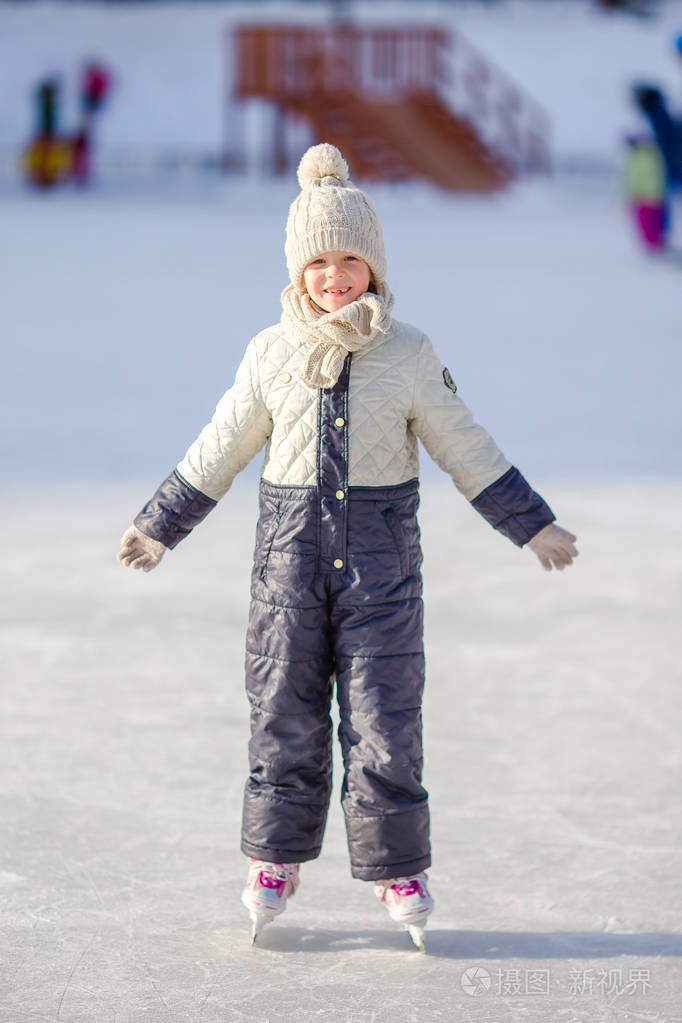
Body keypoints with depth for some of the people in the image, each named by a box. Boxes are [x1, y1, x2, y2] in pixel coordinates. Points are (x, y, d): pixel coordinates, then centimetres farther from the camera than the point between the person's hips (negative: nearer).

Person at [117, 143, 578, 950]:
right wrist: (160, 526, 17)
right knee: (284, 710, 5)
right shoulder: (271, 353, 2)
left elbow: (466, 450, 6)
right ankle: (275, 861, 19)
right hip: (291, 550, 1)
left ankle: (398, 868, 12)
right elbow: (219, 451, 12)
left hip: (381, 556, -1)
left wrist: (533, 526, 7)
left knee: (384, 714, -2)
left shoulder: (409, 355, -2)